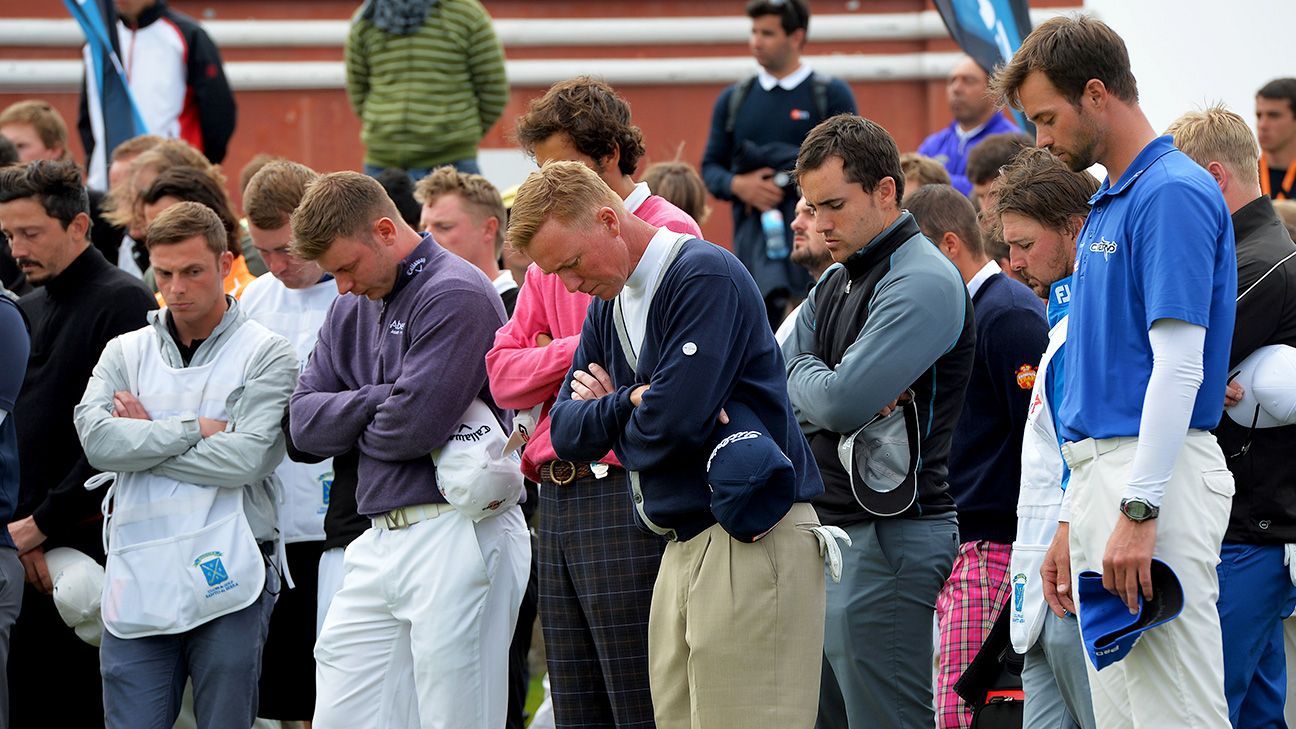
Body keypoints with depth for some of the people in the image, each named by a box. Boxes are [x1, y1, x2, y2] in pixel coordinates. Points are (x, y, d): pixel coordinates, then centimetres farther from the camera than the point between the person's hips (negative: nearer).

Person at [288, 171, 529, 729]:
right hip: (378, 542, 9)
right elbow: (305, 422, 8)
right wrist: (381, 400, -8)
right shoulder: (351, 310, 17)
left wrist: (354, 426, 1)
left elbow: (417, 425, -19)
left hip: (454, 536, -9)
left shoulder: (455, 295, -11)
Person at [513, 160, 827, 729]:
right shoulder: (608, 305, 17)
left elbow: (676, 418, -21)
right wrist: (633, 401, -7)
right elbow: (567, 432, 12)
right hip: (682, 549, 9)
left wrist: (612, 408, 0)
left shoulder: (705, 276, -12)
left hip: (751, 547, -9)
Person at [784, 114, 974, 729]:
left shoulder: (923, 284, -13)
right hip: (825, 531, 9)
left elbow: (842, 401, -22)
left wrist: (802, 374, 0)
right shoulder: (836, 283, 17)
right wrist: (818, 384, -11)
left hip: (886, 538, -9)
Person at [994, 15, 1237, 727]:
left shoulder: (1174, 194, -11)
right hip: (1103, 480, 10)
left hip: (1159, 475, -10)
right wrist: (1071, 523, 22)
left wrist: (1139, 509, -23)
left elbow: (1179, 364, -19)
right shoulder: (1107, 205, 20)